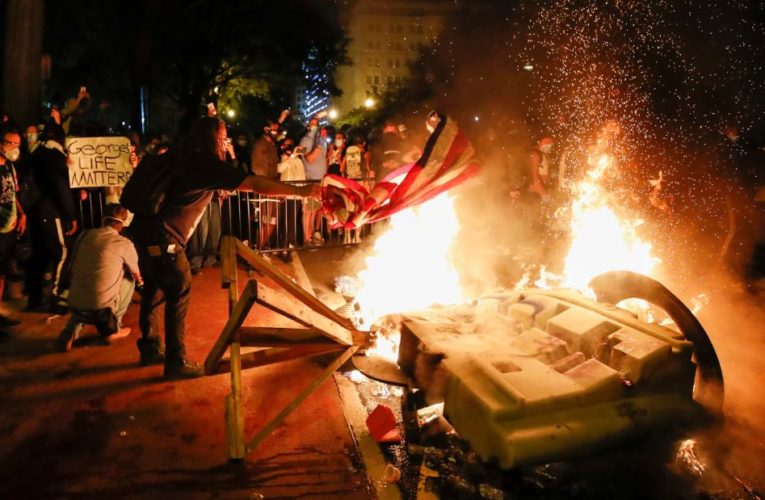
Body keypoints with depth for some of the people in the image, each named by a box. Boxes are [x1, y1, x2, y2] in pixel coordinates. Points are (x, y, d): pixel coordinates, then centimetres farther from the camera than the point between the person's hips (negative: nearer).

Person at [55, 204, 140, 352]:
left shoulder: (84, 235, 8)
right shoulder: (124, 243, -4)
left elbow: (71, 272, 21)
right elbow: (137, 276, 14)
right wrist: (140, 282, 39)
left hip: (75, 306, 5)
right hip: (102, 309, -4)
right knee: (129, 279, 20)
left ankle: (70, 331, 13)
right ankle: (111, 328, 20)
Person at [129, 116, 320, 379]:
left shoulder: (185, 157, 13)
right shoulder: (206, 163, -13)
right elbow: (255, 184, -18)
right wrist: (301, 191, -15)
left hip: (145, 231, 10)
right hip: (161, 237, -10)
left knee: (154, 289, 20)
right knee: (179, 293, -2)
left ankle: (150, 349, 34)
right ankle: (176, 361, 6)